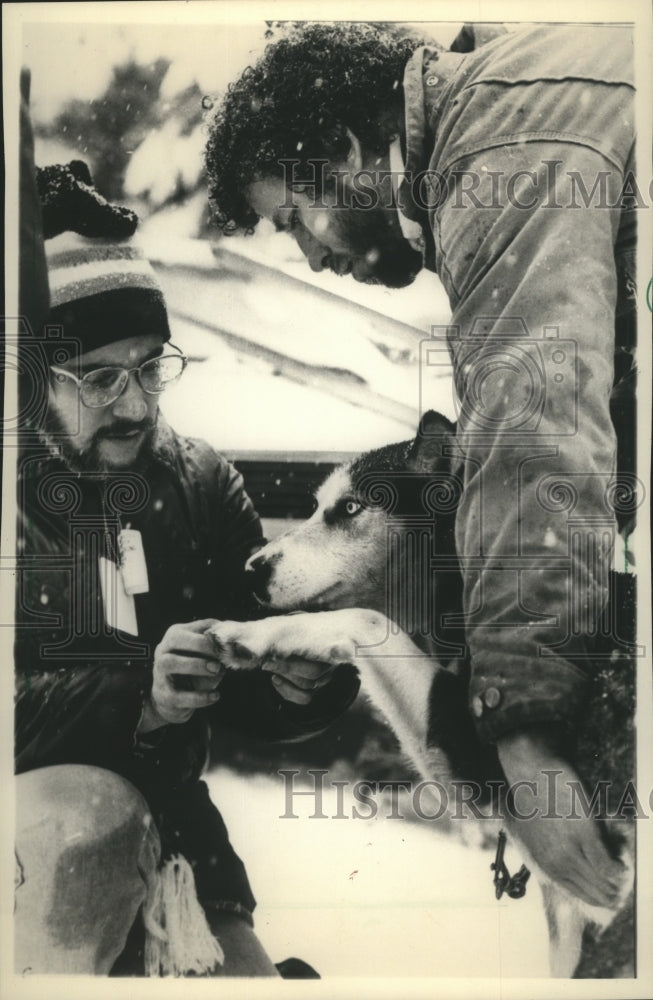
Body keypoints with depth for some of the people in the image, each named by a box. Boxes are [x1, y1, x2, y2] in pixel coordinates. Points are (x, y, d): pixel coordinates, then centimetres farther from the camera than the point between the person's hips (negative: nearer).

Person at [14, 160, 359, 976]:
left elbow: (245, 698, 1)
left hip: (164, 822, 3)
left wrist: (298, 682, -20)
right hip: (40, 822, -3)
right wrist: (135, 693, -29)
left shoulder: (199, 483, -1)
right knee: (100, 814, -31)